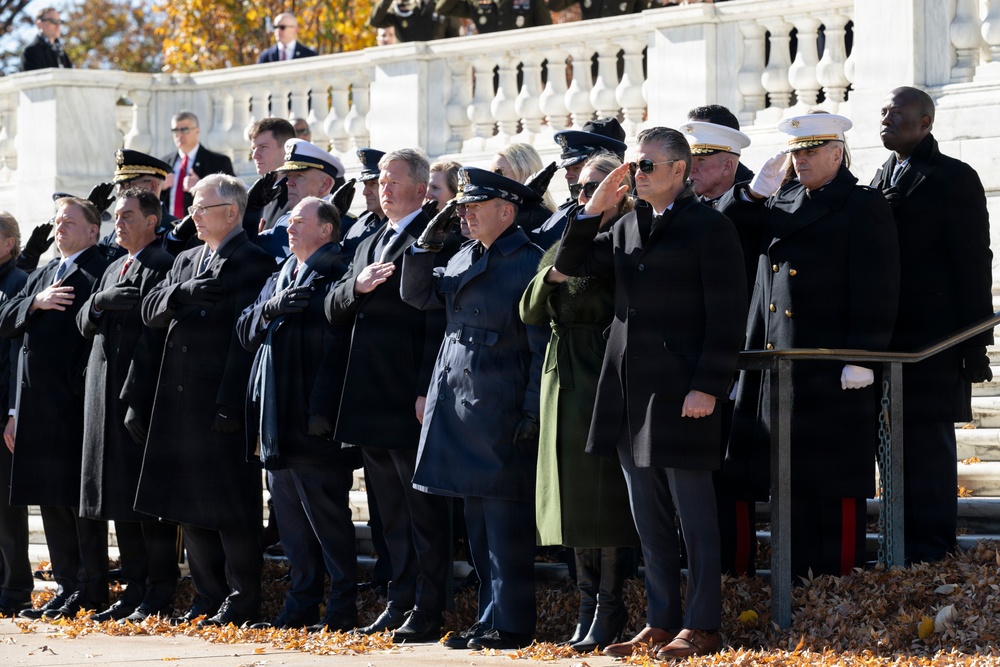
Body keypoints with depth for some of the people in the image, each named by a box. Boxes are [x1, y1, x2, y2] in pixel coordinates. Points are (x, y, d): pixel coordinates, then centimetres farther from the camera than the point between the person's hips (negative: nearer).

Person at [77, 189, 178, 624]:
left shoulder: (160, 266, -9)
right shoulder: (114, 270, 20)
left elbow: (152, 337, -16)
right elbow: (85, 326, 17)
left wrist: (135, 399, -21)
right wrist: (98, 303, -6)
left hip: (139, 393, -9)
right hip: (107, 392, 9)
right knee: (119, 495, 9)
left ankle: (159, 592, -1)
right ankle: (135, 589, 14)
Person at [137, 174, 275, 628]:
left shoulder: (253, 263, -8)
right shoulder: (186, 262, 18)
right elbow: (150, 311, 7)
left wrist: (229, 405, -20)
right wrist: (186, 293, -13)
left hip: (222, 402, -8)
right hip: (181, 403, 8)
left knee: (230, 506, -3)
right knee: (189, 505, 11)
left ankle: (242, 600, 3)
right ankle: (209, 596, 19)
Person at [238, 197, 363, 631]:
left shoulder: (336, 277, -9)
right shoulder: (278, 279, 18)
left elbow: (337, 346, -15)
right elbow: (246, 331, 13)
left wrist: (322, 410, -21)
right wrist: (271, 308, -9)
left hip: (313, 419, -8)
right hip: (277, 420, 8)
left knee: (327, 517, -4)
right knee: (291, 519, 11)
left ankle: (343, 607, 1)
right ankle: (301, 604, 17)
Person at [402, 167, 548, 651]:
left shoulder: (528, 263, -10)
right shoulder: (465, 257, 14)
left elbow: (542, 346, -12)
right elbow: (417, 294, 17)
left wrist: (532, 412, -16)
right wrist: (428, 242, 4)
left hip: (500, 410, -8)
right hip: (458, 403, 8)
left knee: (505, 519, -5)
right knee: (478, 520, 11)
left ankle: (511, 624, -1)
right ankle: (490, 618, 17)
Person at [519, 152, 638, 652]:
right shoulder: (562, 247, 16)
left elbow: (607, 305, -16)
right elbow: (530, 313, 9)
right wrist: (549, 277, -8)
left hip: (606, 381, -7)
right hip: (565, 383, 7)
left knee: (606, 495, -6)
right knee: (575, 496, 9)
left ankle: (609, 610, 0)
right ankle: (588, 605, 17)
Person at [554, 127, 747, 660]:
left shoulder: (710, 228, -6)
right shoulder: (627, 227, 16)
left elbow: (727, 315, -10)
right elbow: (569, 265, 16)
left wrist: (707, 386, -17)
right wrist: (592, 211, 3)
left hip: (681, 390, -7)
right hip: (629, 387, 7)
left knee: (693, 510, -2)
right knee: (648, 515, 10)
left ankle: (701, 626, 3)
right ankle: (661, 621, 17)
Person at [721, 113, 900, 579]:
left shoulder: (864, 207, -5)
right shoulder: (782, 201, 15)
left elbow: (876, 291, -11)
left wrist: (861, 360, -16)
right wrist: (756, 191, -2)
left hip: (832, 374, -7)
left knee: (836, 484, -2)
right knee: (791, 478, 10)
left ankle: (840, 582, 3)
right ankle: (796, 579, 16)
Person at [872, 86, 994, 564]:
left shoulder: (953, 178, -4)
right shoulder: (882, 180, 17)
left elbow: (974, 264, -7)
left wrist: (974, 346, -11)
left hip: (932, 344, -7)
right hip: (886, 341, 7)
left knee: (928, 448, -5)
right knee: (896, 448, 8)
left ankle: (932, 551, -1)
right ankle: (904, 546, 14)